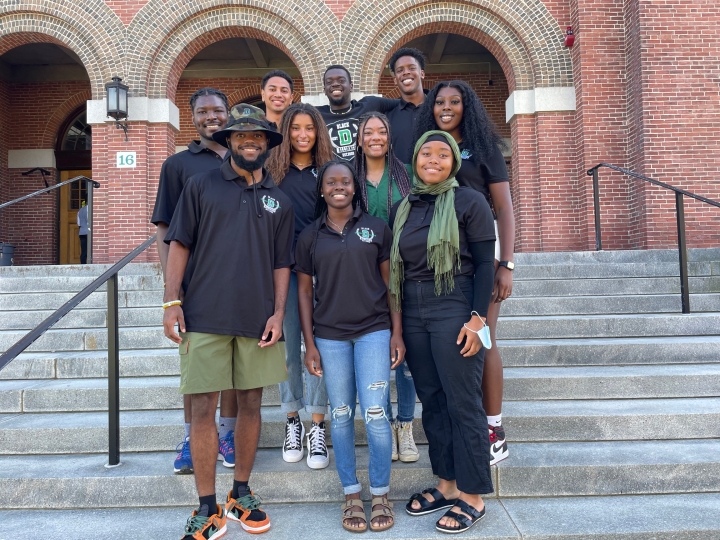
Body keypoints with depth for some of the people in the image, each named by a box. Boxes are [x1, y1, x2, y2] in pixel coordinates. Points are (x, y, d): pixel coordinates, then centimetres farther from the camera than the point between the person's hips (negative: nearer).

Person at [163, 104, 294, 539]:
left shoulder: (279, 201, 12)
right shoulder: (202, 185, 6)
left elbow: (282, 263, 11)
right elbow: (180, 244, 2)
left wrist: (278, 312, 1)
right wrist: (172, 301, -6)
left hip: (258, 320, 3)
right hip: (205, 317, -2)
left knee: (251, 405, 10)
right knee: (203, 408, 0)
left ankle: (241, 495, 27)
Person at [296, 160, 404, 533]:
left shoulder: (376, 228, 4)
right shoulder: (310, 236, 7)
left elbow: (390, 283, 5)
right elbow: (304, 291, 7)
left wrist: (397, 332, -1)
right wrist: (309, 344, 1)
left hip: (374, 330, -1)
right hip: (330, 336, 1)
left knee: (375, 413, -4)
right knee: (341, 415, 7)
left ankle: (381, 495, 14)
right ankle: (351, 495, 21)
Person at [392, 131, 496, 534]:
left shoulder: (469, 201, -3)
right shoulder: (402, 208, 12)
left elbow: (484, 263, -7)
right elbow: (396, 265, 14)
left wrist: (477, 318, -15)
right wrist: (397, 320, 11)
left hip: (454, 310, -6)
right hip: (413, 312, 6)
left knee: (463, 403, -1)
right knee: (432, 401, 12)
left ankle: (473, 497, 12)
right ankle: (447, 484, 26)